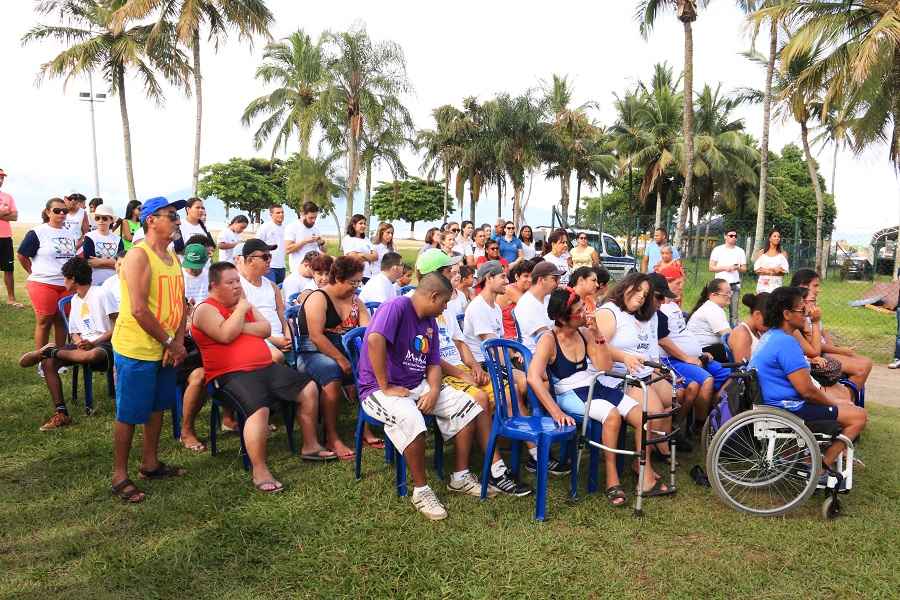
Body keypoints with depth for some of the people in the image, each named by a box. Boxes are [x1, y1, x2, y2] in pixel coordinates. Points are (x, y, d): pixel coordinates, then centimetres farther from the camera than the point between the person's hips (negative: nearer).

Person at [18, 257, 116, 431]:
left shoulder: (100, 294, -8)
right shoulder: (75, 300, 17)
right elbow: (74, 332, 19)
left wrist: (93, 342, -18)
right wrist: (79, 342, -5)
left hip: (103, 344, -7)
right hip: (83, 344, 8)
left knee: (92, 355, -43)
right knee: (48, 363, -17)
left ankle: (48, 351, -17)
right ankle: (60, 413, -16)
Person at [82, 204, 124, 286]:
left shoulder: (117, 239, 6)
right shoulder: (89, 238, -3)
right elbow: (89, 262, -11)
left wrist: (100, 262, -8)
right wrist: (112, 262, -9)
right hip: (94, 281, -3)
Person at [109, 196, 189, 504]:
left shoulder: (172, 257, 10)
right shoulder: (139, 255, -17)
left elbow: (180, 302, 9)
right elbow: (139, 310, -23)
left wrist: (178, 342, -4)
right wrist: (169, 342, -16)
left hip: (164, 349, 8)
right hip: (136, 350, -8)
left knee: (156, 407, 19)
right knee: (129, 414, 2)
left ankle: (150, 463, 34)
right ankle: (119, 475, 16)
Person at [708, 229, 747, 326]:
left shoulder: (740, 251, 10)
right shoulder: (718, 250, 3)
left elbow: (744, 269, 11)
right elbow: (711, 267, 0)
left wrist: (737, 268, -11)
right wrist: (724, 268, -14)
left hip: (735, 285, 2)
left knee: (734, 313, 2)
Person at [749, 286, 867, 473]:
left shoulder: (770, 336, 9)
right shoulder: (786, 342, -23)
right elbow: (807, 390, -22)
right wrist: (834, 403, -3)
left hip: (773, 402, 10)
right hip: (788, 409, -10)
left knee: (845, 404, 23)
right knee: (859, 416, -3)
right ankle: (821, 467, -1)